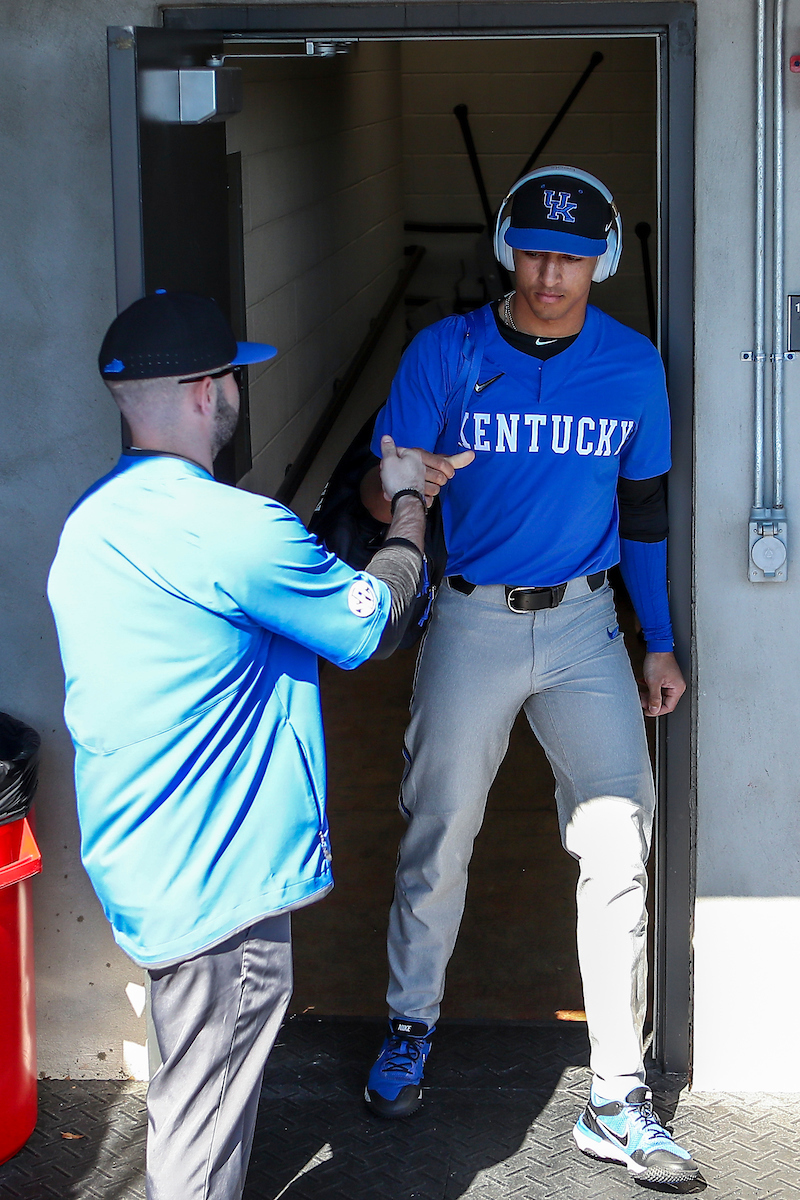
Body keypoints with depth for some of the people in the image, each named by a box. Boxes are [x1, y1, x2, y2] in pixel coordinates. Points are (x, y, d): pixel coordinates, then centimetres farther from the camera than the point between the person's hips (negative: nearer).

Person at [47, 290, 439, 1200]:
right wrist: (409, 506, 10)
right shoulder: (236, 530, -22)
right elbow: (376, 622, -8)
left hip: (137, 866, 9)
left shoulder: (91, 522, 7)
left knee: (192, 1103, 25)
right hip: (219, 881, -9)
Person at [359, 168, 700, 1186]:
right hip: (472, 622, -1)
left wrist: (659, 642, 9)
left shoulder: (632, 365, 1)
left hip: (584, 624, 2)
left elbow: (643, 509, 10)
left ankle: (616, 1102, 4)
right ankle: (410, 1027, 31)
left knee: (619, 845, -4)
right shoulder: (443, 352, -6)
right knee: (438, 835, 6)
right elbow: (378, 488, -7)